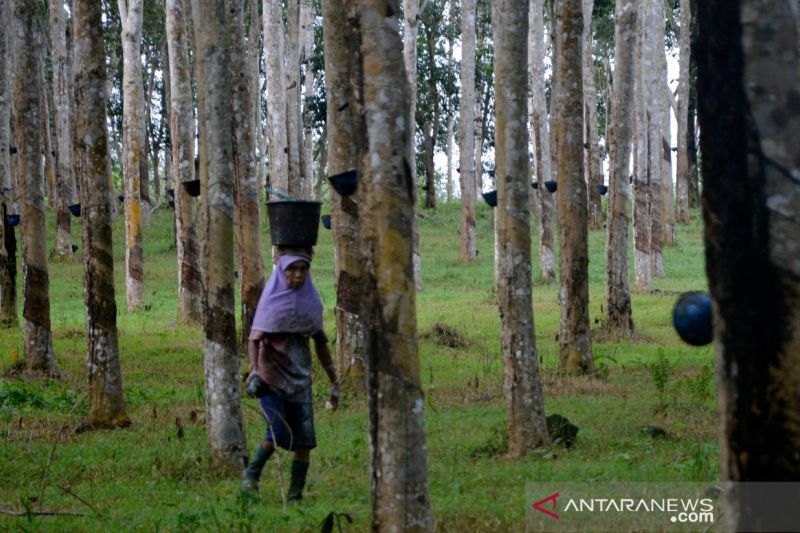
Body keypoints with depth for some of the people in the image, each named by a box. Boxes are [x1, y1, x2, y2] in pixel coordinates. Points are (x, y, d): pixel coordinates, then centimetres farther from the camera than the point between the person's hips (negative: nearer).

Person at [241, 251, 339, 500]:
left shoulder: (311, 300, 6)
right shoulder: (271, 299, -6)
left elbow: (320, 343, 14)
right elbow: (254, 339, -12)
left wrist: (334, 381, 14)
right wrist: (254, 369, -29)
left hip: (299, 378, 4)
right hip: (272, 377, -4)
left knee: (304, 439, -5)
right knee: (279, 432, -14)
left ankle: (295, 494, 3)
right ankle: (251, 474, 11)